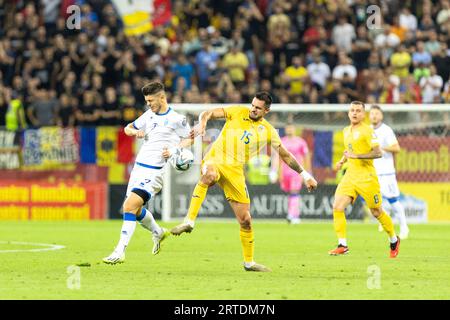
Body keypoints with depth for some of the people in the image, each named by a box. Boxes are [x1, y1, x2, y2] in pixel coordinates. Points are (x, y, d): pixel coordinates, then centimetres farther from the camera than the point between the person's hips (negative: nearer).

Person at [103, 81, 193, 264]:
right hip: (139, 167, 8)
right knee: (134, 209, 15)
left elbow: (189, 139, 5)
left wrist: (173, 150, -13)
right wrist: (135, 132, 2)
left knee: (130, 206, -20)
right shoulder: (149, 116, 15)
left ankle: (120, 252, -20)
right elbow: (128, 128, 26)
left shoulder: (177, 119, -4)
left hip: (156, 171, -8)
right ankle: (158, 232, 44)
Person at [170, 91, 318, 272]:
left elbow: (285, 155, 16)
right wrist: (202, 124, -23)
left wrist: (305, 175, 13)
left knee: (245, 220, 1)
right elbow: (210, 113, 0)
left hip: (235, 170, 3)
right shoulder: (237, 112, 4)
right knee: (210, 175, -42)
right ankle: (189, 221, -41)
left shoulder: (268, 131, 8)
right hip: (215, 161, -3)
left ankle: (249, 262, 19)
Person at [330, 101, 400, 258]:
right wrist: (342, 161, 15)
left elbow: (378, 152, -18)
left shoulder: (367, 130, -10)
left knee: (376, 212, 5)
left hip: (366, 176, -6)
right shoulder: (346, 131, 13)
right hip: (350, 175, 6)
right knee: (337, 207, -11)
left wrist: (356, 156, -23)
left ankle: (394, 240, 27)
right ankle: (342, 245, -9)